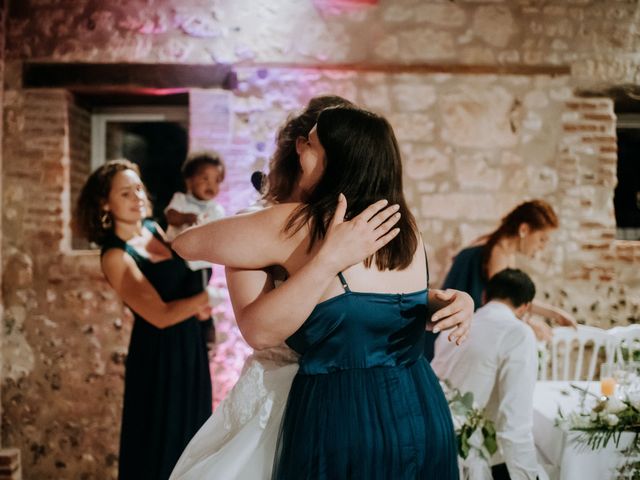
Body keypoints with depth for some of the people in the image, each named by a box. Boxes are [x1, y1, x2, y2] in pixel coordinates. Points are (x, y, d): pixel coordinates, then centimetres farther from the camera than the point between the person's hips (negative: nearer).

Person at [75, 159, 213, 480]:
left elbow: (183, 281, 7)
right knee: (159, 443, 7)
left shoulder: (154, 230, 4)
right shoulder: (115, 255, -17)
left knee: (190, 435, 18)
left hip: (189, 344, 7)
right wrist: (205, 297, -18)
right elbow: (160, 315, -23)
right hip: (158, 355, -7)